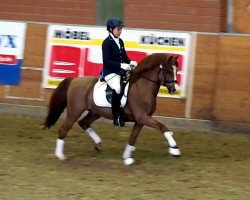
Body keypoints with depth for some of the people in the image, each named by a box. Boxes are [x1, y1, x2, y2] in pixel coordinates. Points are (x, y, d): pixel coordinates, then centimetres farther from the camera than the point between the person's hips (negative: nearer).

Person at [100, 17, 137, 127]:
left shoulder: (120, 41, 12)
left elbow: (124, 56, 19)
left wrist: (130, 62, -3)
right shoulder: (106, 43, -10)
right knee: (117, 88, -33)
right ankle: (116, 116, -26)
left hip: (121, 71, 8)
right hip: (110, 72, -8)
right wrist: (121, 65, -25)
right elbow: (106, 61, -17)